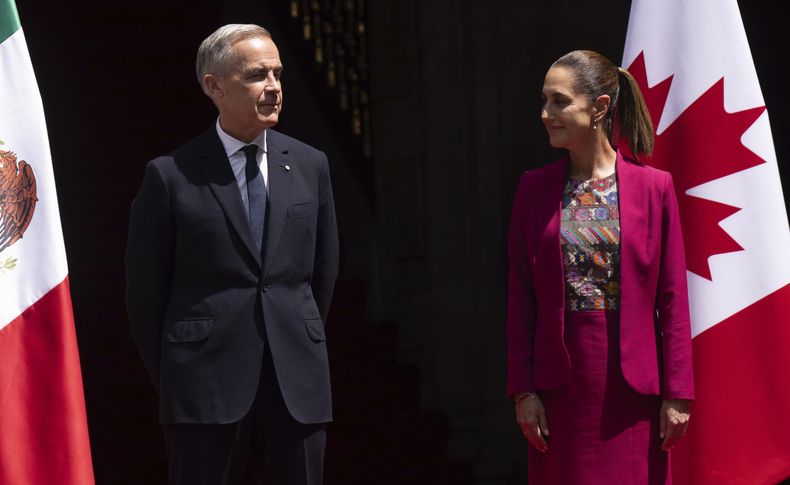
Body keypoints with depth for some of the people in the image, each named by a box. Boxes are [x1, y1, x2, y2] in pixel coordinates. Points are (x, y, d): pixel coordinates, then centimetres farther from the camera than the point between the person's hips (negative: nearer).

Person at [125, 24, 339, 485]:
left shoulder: (310, 166, 10)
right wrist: (173, 379, 4)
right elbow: (145, 289, 3)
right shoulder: (171, 176, -1)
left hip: (298, 388, 3)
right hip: (208, 390, -3)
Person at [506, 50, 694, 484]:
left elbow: (672, 299, -2)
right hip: (561, 383, 2)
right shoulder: (534, 188, 5)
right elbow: (520, 298, 4)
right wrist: (522, 389, -2)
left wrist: (677, 393, -5)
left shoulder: (654, 186, -1)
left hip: (633, 380, -2)